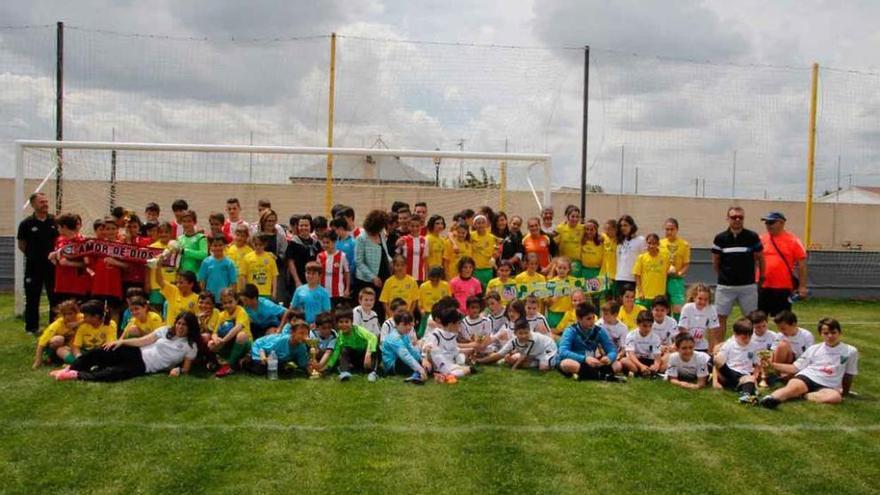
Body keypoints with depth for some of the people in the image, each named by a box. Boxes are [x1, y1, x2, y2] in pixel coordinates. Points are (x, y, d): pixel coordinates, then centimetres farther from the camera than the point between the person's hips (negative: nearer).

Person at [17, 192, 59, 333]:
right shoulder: (27, 223, -4)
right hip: (33, 267, -2)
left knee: (55, 297, 7)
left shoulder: (55, 222, 2)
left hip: (52, 265, 2)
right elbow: (21, 244, 5)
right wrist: (33, 255, 1)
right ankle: (31, 327, 15)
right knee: (32, 298, 5)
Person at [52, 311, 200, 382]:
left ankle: (78, 375, -25)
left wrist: (178, 370, -25)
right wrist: (121, 342, -6)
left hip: (145, 367, -5)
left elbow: (186, 368, -1)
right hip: (136, 353, 5)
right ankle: (70, 369, 5)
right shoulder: (165, 331, 7)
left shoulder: (190, 347, -3)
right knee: (100, 353, -11)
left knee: (114, 373, -30)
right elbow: (142, 341, 4)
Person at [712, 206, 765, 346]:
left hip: (748, 285, 0)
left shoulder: (752, 237, -3)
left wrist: (761, 276, 10)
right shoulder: (720, 238, -2)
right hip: (725, 286, 0)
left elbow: (760, 257, 8)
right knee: (720, 318, 3)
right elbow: (715, 261, 10)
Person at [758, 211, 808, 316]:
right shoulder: (761, 239, 5)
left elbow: (802, 264, -4)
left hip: (784, 288, -3)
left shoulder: (793, 241, -3)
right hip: (762, 287, 3)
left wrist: (802, 286, -8)